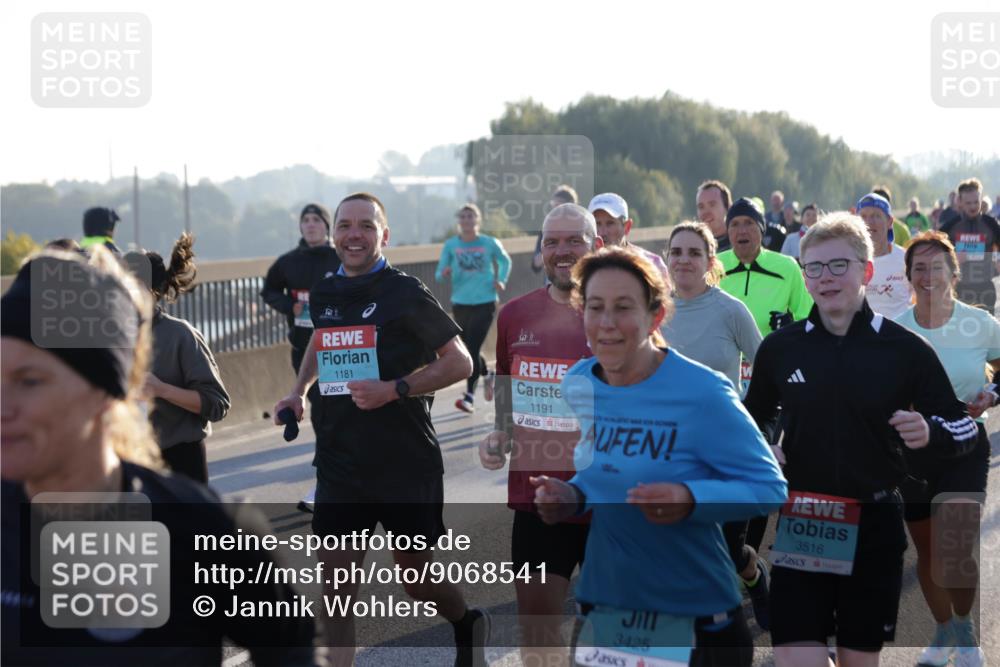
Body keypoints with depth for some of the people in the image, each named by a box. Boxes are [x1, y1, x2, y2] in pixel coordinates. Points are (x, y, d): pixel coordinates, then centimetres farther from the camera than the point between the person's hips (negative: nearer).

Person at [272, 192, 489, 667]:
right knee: (336, 587, -3)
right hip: (339, 463, 4)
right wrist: (299, 390, 12)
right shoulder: (324, 295, 6)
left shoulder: (405, 294, -10)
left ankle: (468, 626, 42)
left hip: (407, 463, -4)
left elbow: (459, 362, -10)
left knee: (416, 578, 10)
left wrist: (394, 389, -20)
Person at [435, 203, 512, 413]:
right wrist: (444, 273, -23)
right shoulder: (451, 245, -1)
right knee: (467, 350, 13)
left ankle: (469, 396, -8)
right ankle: (488, 376, 43)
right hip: (460, 304, 3)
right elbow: (439, 274, -1)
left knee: (472, 349, -13)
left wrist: (501, 280, 1)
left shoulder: (490, 244, -3)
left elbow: (505, 261, 16)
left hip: (485, 303, -3)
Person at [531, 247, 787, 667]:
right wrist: (570, 497, -7)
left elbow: (769, 486, -16)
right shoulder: (576, 385, 0)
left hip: (692, 618, -5)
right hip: (598, 608, 5)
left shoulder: (702, 392, -18)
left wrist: (690, 500, -32)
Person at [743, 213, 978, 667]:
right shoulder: (779, 348, 3)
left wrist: (929, 434, -19)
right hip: (799, 527, 1)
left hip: (875, 528, 0)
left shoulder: (906, 349, -3)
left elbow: (964, 429, 3)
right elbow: (751, 419, 19)